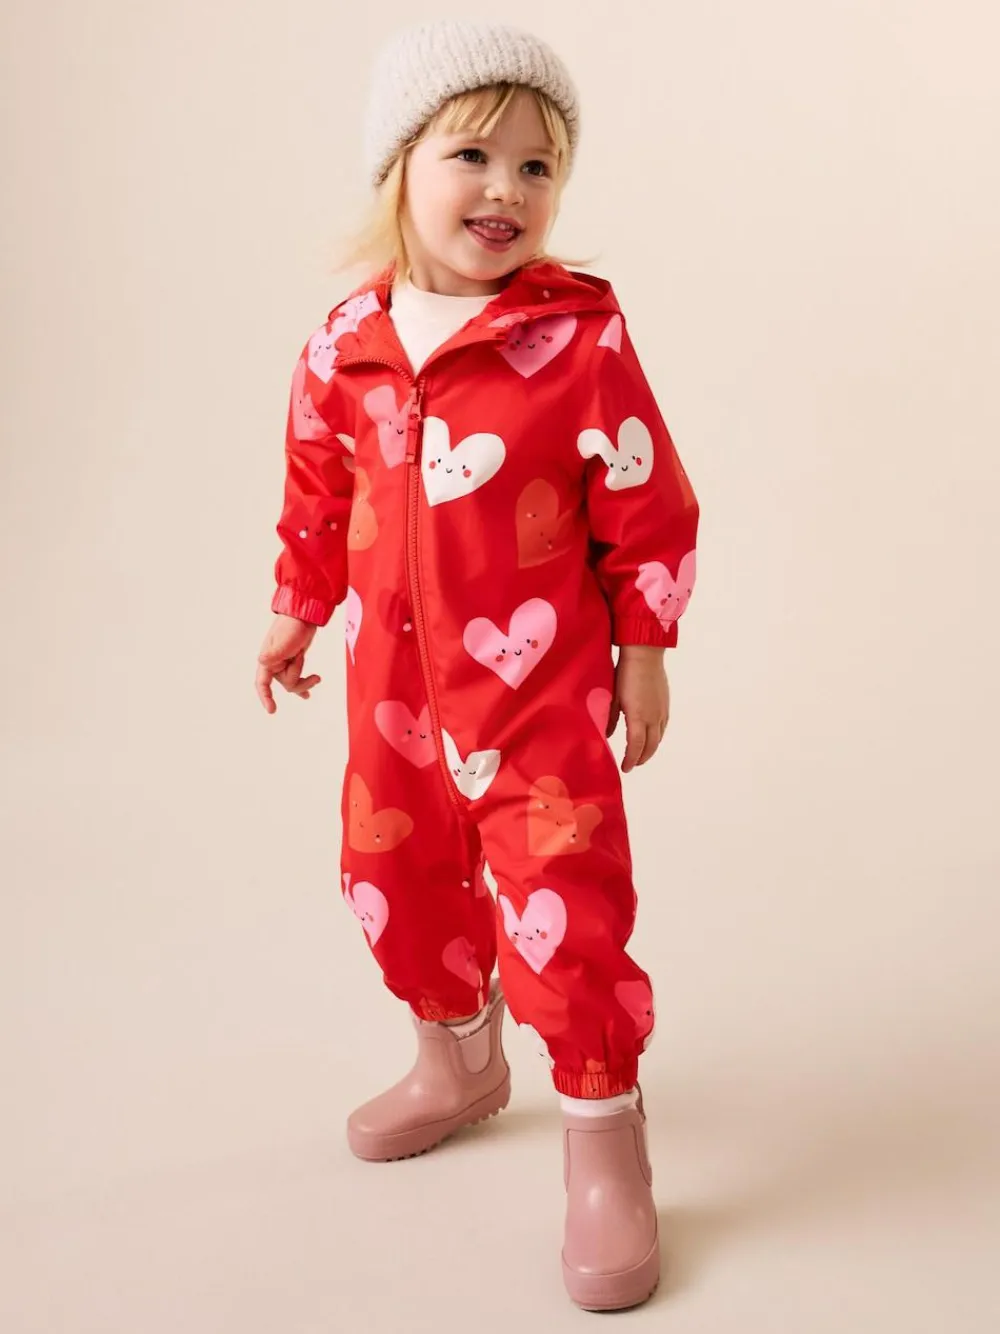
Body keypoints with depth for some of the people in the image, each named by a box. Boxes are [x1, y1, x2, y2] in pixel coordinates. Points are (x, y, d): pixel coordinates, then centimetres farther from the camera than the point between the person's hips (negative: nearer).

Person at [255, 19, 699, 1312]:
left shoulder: (579, 334, -13)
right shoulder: (346, 342, -1)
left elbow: (648, 509, -8)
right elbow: (317, 489, 13)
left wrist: (644, 656, -5)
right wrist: (297, 612, 21)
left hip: (541, 689, -5)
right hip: (394, 685, 5)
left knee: (565, 912, -4)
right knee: (395, 880, 20)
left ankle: (604, 1144, 18)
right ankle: (458, 1062, 46)